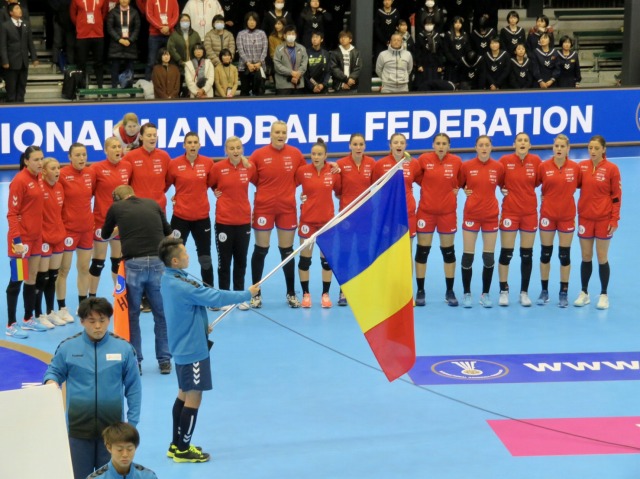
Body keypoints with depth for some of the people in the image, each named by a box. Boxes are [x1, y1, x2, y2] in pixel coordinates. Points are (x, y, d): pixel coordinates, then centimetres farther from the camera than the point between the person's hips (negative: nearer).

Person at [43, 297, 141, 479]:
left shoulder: (123, 348, -2)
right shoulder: (67, 347, -3)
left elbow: (133, 388, 1)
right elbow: (54, 372, 9)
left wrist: (132, 422, 0)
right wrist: (51, 382, -15)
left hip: (112, 426, 0)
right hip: (78, 426, 0)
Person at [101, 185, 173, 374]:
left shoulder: (116, 208, 10)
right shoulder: (153, 204, 14)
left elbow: (105, 235, 25)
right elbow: (168, 231, 25)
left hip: (133, 264, -1)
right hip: (158, 262, 2)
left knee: (132, 314, 12)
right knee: (162, 314, 12)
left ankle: (135, 361, 14)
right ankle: (164, 361, 17)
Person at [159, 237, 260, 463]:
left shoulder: (169, 279, 3)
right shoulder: (181, 287, -26)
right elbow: (216, 297, -23)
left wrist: (202, 325, 15)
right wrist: (247, 294, -12)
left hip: (183, 347, 10)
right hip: (193, 349, -10)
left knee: (184, 394, 18)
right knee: (193, 398, 0)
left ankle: (176, 445, 25)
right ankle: (182, 451, 7)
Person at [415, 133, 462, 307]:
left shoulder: (456, 161, -5)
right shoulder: (424, 159, -8)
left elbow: (460, 180, 10)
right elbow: (418, 178, 6)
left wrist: (455, 188, -5)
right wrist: (431, 188, -2)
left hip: (448, 212, 1)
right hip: (426, 211, -1)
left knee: (448, 251, 9)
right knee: (422, 250, 3)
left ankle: (450, 292, 19)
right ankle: (420, 291, 12)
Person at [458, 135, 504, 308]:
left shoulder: (498, 167, 0)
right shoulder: (466, 166, -3)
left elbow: (503, 185, 13)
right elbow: (458, 185, 7)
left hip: (491, 216, 1)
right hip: (471, 214, -1)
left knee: (489, 257, 4)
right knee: (468, 256, 1)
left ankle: (485, 294, 15)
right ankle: (467, 294, 12)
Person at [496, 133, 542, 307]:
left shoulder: (536, 161, -4)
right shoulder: (505, 160, -8)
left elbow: (538, 181, 8)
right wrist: (502, 188, -8)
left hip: (530, 212, 2)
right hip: (510, 212, -2)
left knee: (527, 254, 7)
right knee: (506, 253, 2)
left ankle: (524, 292, 17)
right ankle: (504, 291, 14)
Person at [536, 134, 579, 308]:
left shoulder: (575, 168, -5)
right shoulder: (544, 166, -5)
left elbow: (578, 185, 5)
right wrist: (543, 196, -6)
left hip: (567, 215, 0)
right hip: (547, 214, 0)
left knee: (565, 254, 5)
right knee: (545, 253, 7)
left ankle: (564, 293, 15)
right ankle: (544, 291, 19)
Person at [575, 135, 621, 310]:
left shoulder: (611, 169, -8)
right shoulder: (581, 166, 0)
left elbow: (617, 196, -5)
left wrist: (614, 220, -9)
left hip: (604, 219, -3)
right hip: (585, 218, 3)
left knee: (602, 258, 4)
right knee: (586, 257, 9)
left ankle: (604, 295, 15)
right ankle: (584, 293, 20)